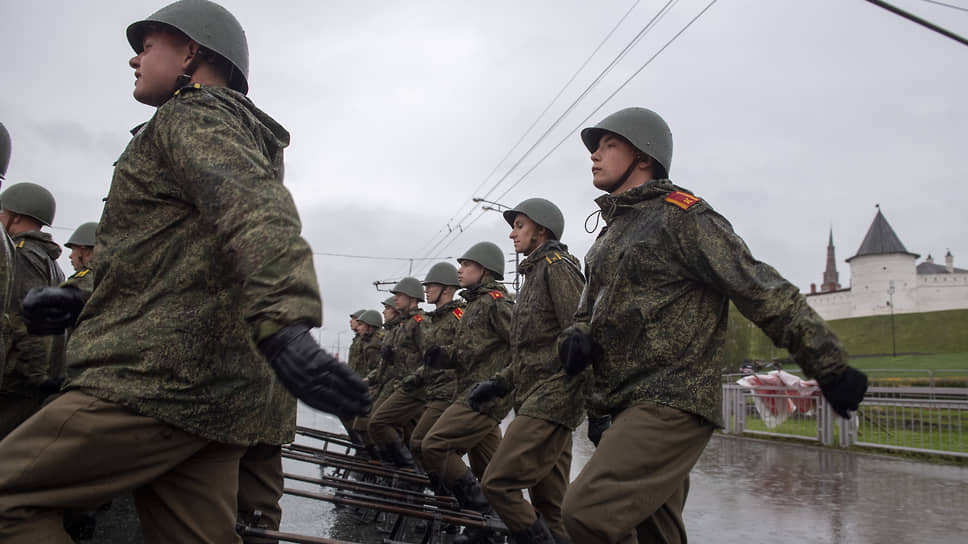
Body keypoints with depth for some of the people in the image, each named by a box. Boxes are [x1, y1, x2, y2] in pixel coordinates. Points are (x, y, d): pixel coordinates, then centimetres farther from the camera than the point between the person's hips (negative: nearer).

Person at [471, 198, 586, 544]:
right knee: (549, 505, 8)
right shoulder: (535, 273, 24)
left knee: (498, 483, -16)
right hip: (535, 399, 10)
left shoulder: (557, 265, -5)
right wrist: (498, 384, 15)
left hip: (552, 398, -10)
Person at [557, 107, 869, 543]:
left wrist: (831, 369, -12)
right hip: (624, 409, 9)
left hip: (673, 405, -9)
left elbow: (763, 291, -11)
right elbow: (589, 311, 25)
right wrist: (576, 339, 0)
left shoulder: (681, 214, -7)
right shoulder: (610, 233, 20)